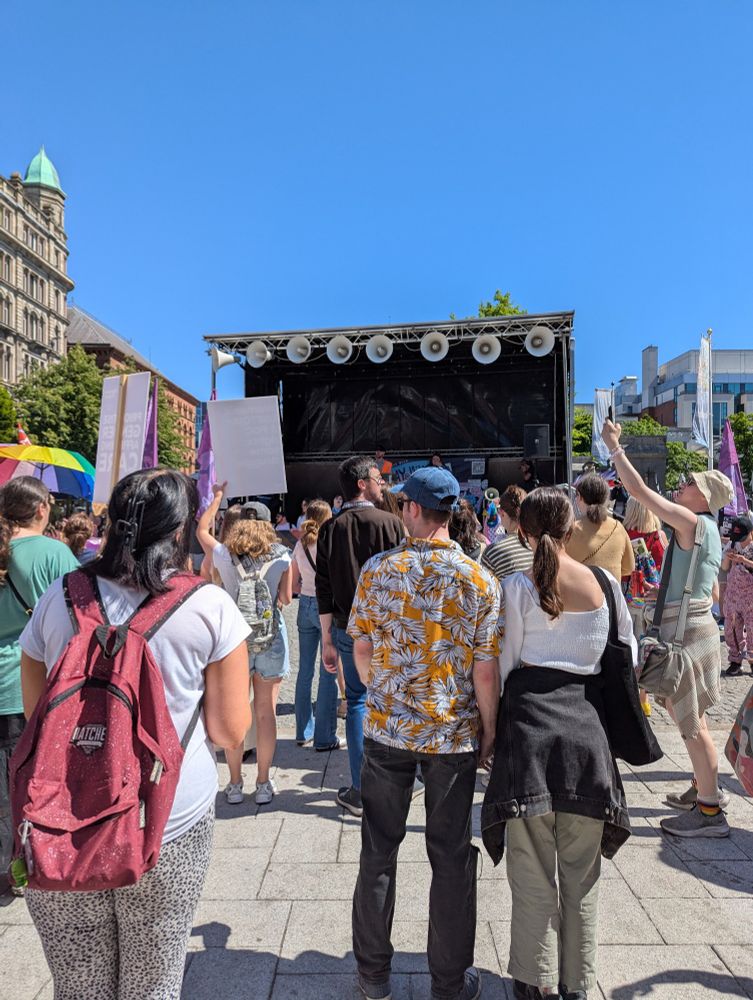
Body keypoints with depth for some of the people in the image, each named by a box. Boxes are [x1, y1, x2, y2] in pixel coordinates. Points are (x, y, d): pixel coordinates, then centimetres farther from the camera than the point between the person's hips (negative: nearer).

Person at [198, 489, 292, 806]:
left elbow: (201, 529, 12)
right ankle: (263, 784, 18)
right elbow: (286, 597, -6)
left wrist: (217, 496, 19)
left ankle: (235, 785, 21)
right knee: (266, 714, 9)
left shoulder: (226, 556, -4)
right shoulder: (282, 557, -7)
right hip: (271, 638, -1)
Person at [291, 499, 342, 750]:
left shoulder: (300, 545, 4)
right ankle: (324, 737, 8)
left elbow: (293, 584, 9)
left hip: (306, 606, 6)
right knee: (328, 672, 2)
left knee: (305, 670, 14)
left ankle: (303, 732, 24)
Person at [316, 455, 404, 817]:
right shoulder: (389, 523, -8)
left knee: (357, 702, 11)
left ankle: (360, 790, 14)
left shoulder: (331, 528, 2)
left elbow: (324, 588, 3)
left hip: (348, 629, 3)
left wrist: (327, 639, 9)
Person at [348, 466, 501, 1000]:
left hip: (387, 729, 1)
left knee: (380, 850, 17)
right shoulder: (479, 580, -11)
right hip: (455, 734, 0)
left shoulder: (378, 570, -9)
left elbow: (361, 648, -1)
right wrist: (489, 730, 4)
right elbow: (486, 669, -11)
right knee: (452, 856, 15)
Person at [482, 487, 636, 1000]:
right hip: (586, 723, 3)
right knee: (582, 869, 18)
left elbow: (501, 665, -5)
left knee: (532, 867, 12)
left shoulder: (516, 587, -8)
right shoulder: (606, 583, -1)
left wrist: (490, 722, 7)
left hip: (530, 717, -2)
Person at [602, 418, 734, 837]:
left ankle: (709, 812, 9)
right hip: (696, 625, 10)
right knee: (690, 716, 21)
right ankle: (707, 788, 35)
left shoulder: (692, 523, -16)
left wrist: (615, 447, -12)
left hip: (685, 633, -10)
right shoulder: (708, 532, 14)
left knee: (691, 723, -1)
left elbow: (639, 490, -21)